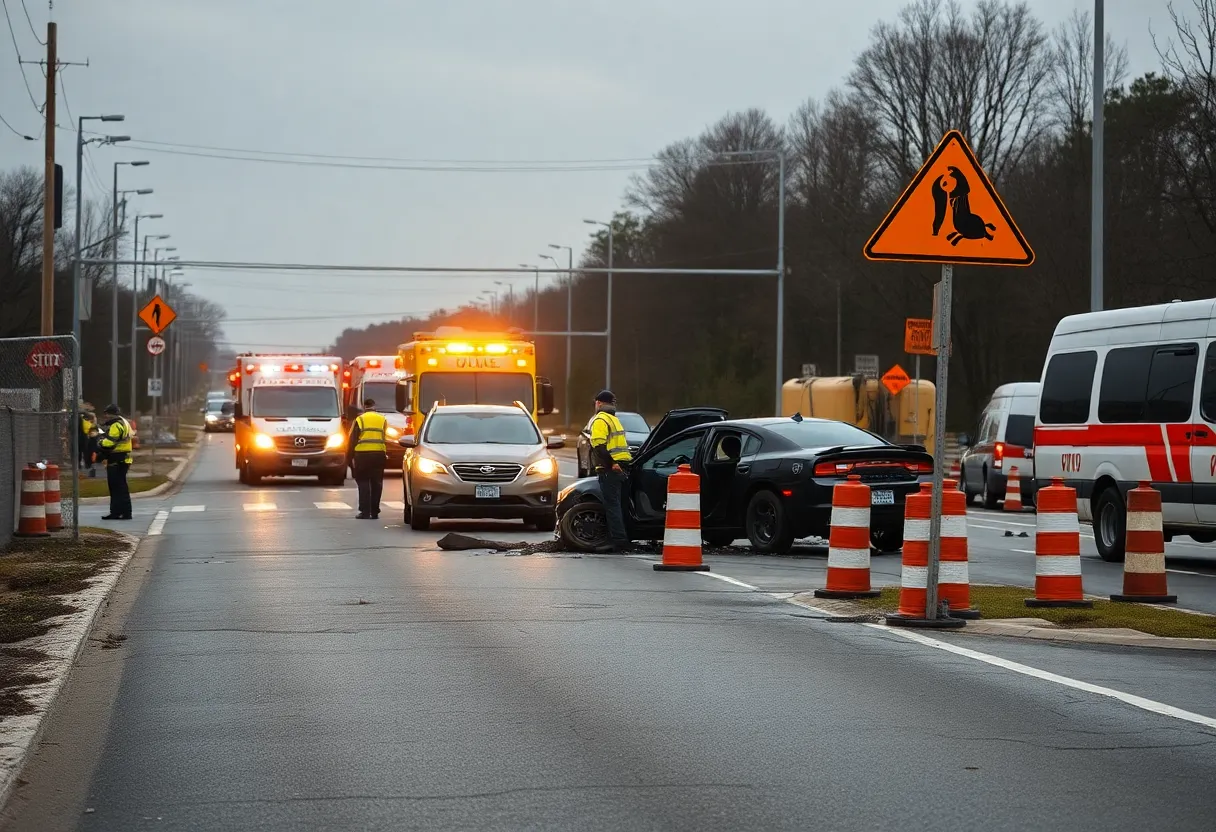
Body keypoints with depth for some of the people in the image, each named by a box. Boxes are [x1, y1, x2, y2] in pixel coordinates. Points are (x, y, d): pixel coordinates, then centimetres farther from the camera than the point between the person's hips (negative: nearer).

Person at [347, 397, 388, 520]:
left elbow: (352, 440, 0)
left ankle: (365, 512, -3)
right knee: (376, 484, 8)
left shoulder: (360, 419, 1)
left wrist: (350, 456, 5)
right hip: (379, 454, 2)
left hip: (362, 454, -2)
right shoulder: (383, 419, 9)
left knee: (363, 483, 3)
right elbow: (386, 439, 12)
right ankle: (374, 512, 9)